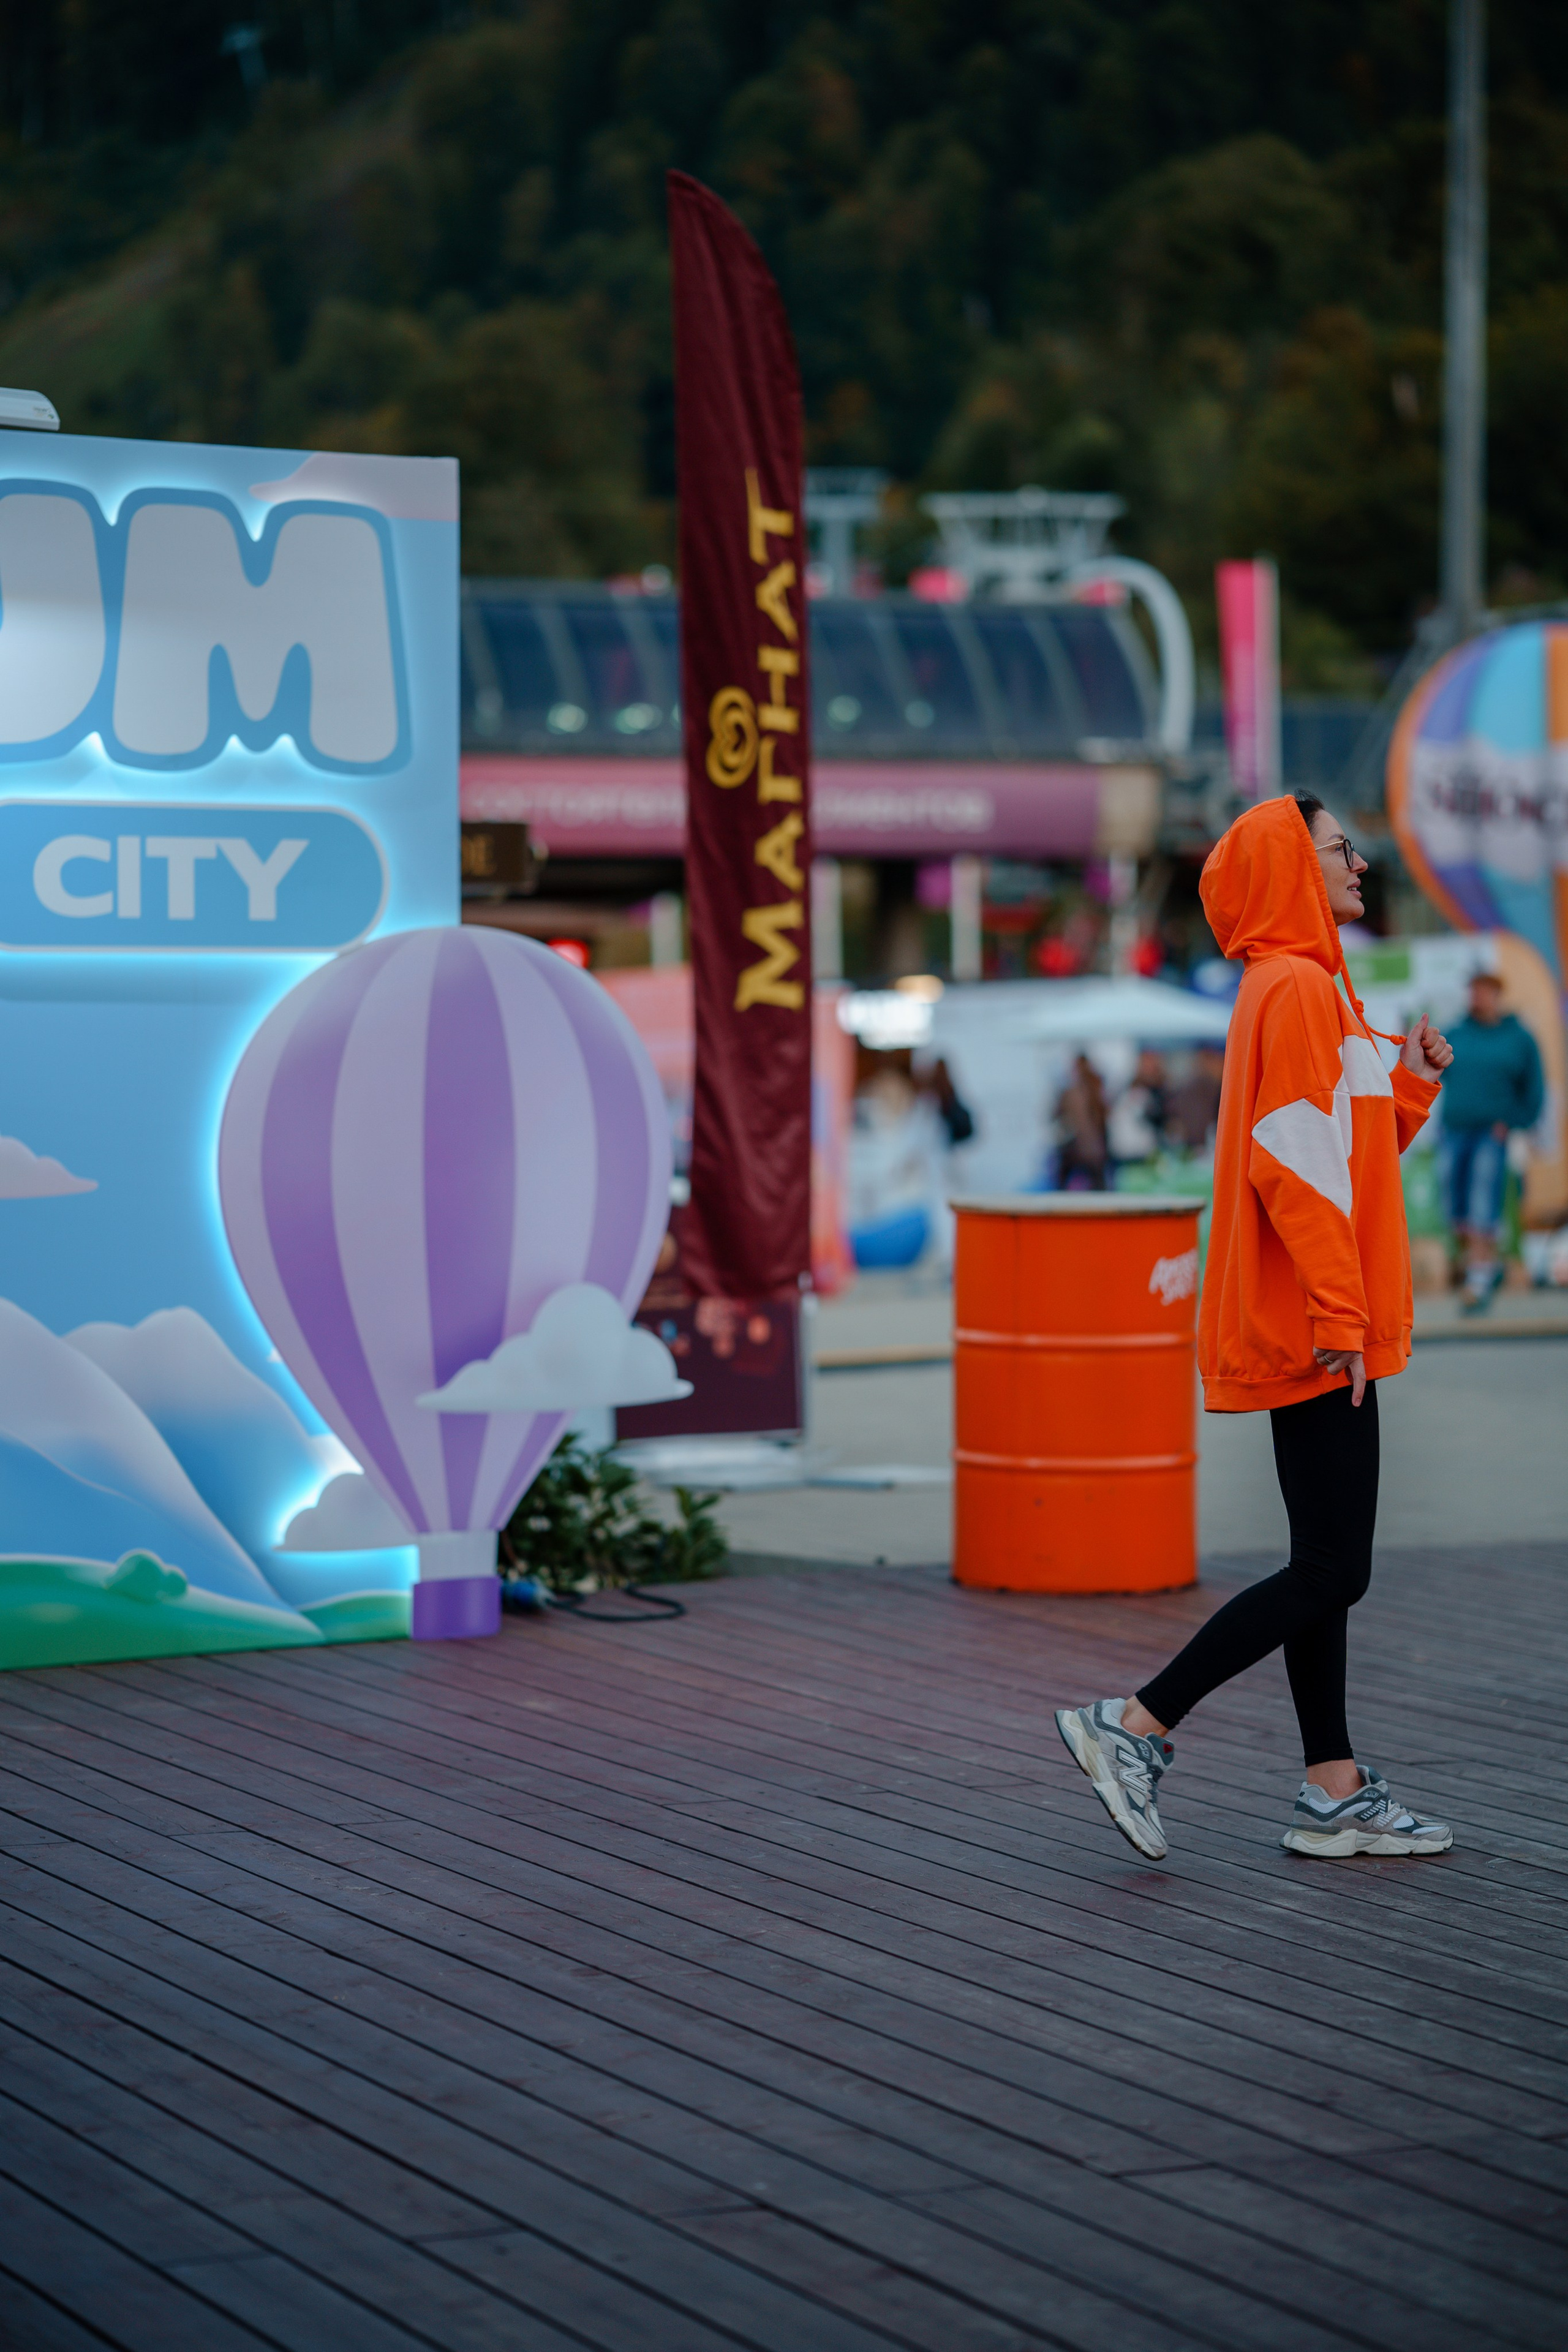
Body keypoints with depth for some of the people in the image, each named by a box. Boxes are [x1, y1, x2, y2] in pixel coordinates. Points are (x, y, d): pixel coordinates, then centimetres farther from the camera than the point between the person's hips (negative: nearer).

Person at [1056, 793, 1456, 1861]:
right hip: (1317, 1334, -10)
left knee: (1327, 1569, 11)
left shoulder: (1308, 989, 19)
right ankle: (1135, 1728, -6)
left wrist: (1413, 1082, 8)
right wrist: (1339, 1318, -22)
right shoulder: (1298, 989, -13)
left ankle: (1336, 1793, 15)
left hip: (1314, 1335, 10)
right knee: (1331, 1572, -9)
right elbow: (1294, 1165, -21)